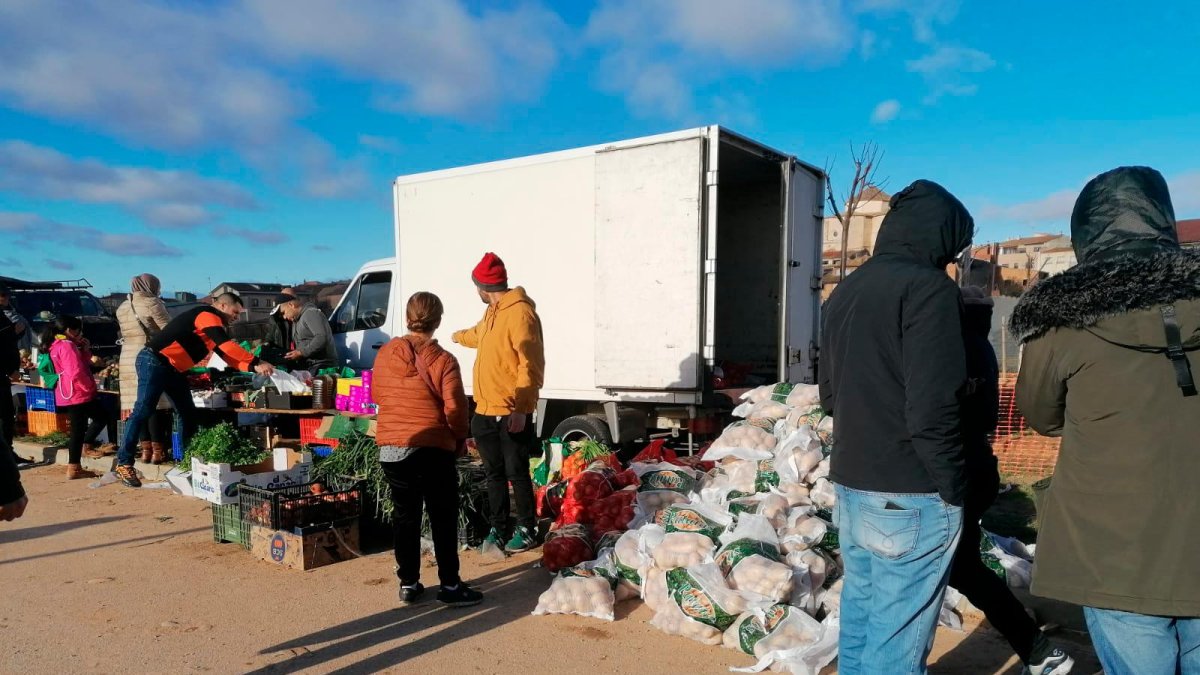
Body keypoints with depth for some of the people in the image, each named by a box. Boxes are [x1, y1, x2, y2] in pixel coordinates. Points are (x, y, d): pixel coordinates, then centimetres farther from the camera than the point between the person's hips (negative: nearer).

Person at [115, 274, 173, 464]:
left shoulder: (122, 308, 14)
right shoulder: (151, 303, -7)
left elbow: (127, 333, 15)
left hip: (129, 359, 7)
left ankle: (145, 449, 12)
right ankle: (157, 451, -2)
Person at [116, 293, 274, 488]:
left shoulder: (214, 325, 19)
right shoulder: (208, 315, -11)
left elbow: (226, 355, 16)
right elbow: (227, 345, -23)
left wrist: (252, 367, 2)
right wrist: (257, 362, -24)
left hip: (173, 369, 11)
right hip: (154, 362, -10)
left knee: (189, 414, 7)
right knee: (143, 411, -11)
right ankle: (124, 464, -7)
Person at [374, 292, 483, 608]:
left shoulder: (386, 354, 1)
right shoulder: (443, 360, -11)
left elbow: (377, 395, 13)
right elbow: (454, 407, -12)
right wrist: (460, 438, 4)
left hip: (391, 447, 4)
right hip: (433, 449, -4)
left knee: (404, 515, 14)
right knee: (443, 518, 7)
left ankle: (408, 584, 21)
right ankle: (450, 585, 13)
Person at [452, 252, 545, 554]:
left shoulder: (520, 312, -14)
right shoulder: (492, 312, 16)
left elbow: (531, 364, -20)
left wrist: (520, 407, -23)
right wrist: (459, 336, 61)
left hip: (511, 412, -9)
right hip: (485, 410, 9)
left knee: (517, 473, 1)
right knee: (494, 473, 14)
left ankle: (527, 530, 13)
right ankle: (498, 528, 23)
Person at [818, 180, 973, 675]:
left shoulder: (844, 292, 13)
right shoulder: (928, 288, -14)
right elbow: (932, 408, -20)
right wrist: (953, 489, -11)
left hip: (849, 485, 8)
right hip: (910, 498, -8)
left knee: (859, 615, 20)